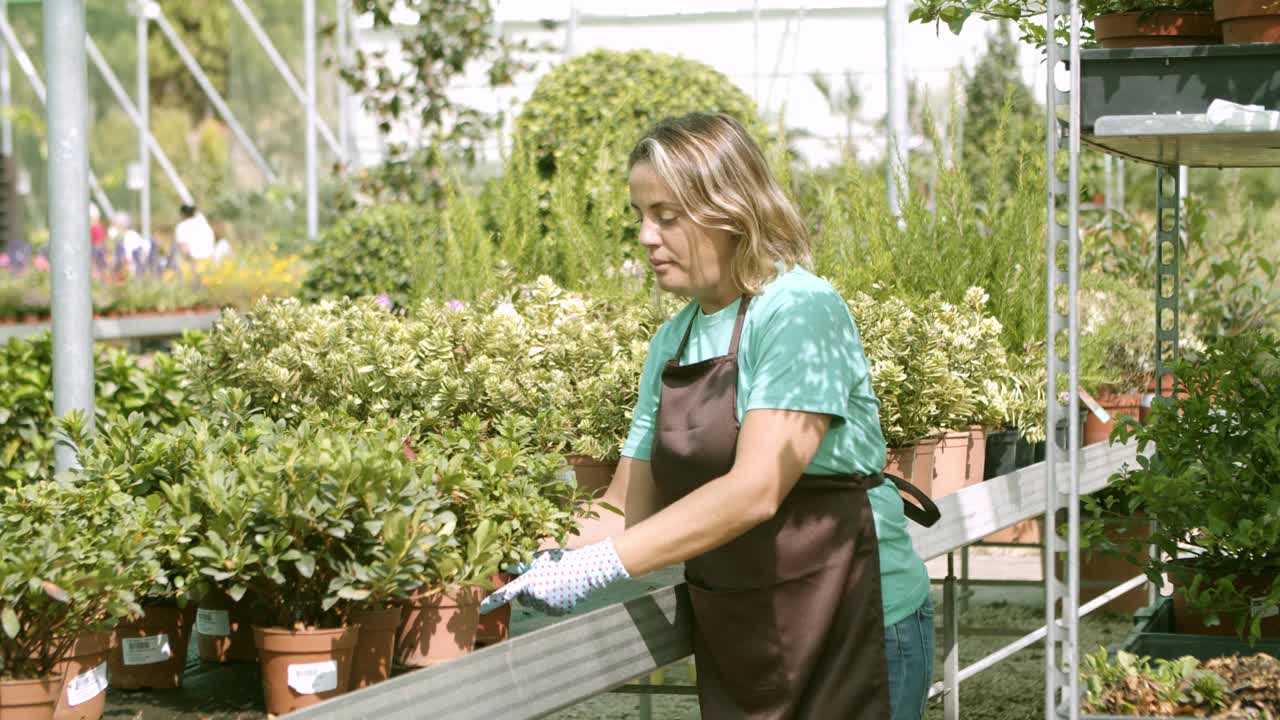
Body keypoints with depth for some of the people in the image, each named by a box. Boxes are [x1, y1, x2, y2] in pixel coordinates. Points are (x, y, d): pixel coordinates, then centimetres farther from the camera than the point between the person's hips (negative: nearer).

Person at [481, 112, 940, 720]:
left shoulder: (799, 312, -15)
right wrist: (557, 559, -9)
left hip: (852, 632, -6)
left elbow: (754, 491, -25)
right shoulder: (672, 342, 7)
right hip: (737, 643, 7)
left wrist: (599, 565, -28)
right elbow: (633, 506, 9)